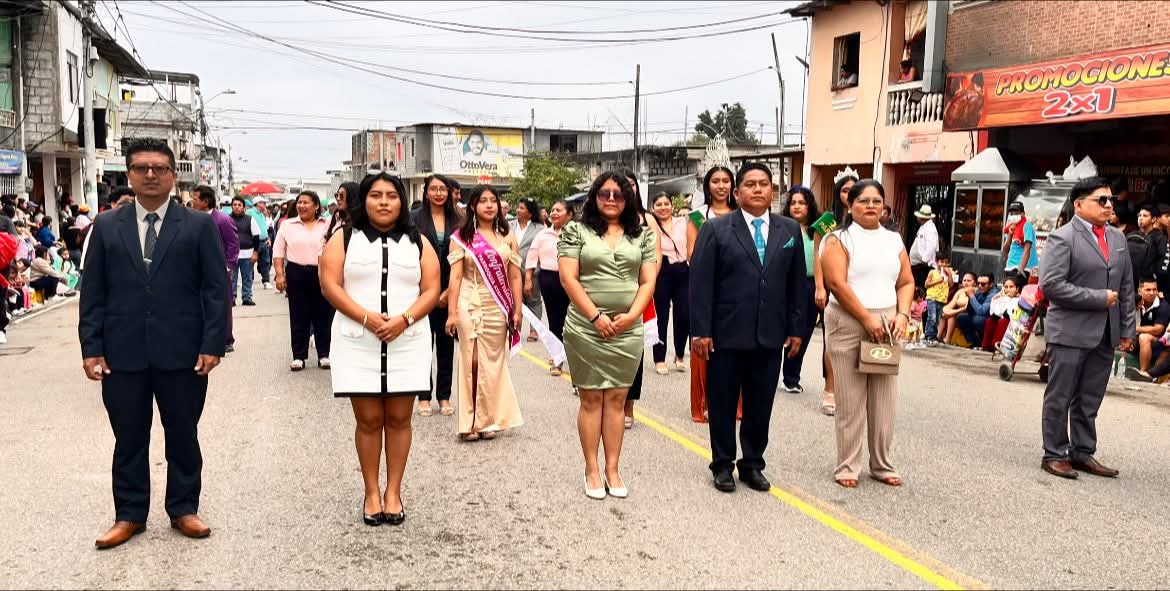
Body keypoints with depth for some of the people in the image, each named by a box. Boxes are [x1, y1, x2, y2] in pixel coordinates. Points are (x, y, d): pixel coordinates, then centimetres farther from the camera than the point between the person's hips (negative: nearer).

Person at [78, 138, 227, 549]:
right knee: (129, 438, 10)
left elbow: (216, 289, -2)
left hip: (182, 352, -1)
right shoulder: (106, 227, 7)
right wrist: (91, 347, -2)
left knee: (183, 435, 10)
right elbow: (93, 292, 6)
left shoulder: (199, 226, 1)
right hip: (123, 353, 2)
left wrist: (212, 344, -9)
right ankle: (129, 515, 23)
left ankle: (183, 509, 24)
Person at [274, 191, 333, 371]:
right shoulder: (288, 225, 6)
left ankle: (324, 355, 17)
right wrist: (280, 274, -2)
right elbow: (278, 251, 6)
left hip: (322, 275, -1)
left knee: (323, 316, 6)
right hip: (296, 274, 1)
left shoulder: (328, 225, 2)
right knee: (298, 317, 6)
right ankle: (299, 356, 14)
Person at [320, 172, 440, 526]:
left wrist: (404, 319, -14)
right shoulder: (344, 239, 6)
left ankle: (393, 492, 14)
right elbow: (330, 286, -4)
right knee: (368, 420, 2)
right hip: (358, 344, -1)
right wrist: (366, 318, -16)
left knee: (399, 419, 4)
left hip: (407, 343, 1)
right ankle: (371, 493, 14)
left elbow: (431, 290, 3)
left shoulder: (418, 243, 10)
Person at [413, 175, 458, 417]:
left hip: (449, 291, 2)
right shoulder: (417, 220, 0)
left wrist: (449, 291, -6)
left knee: (446, 343, 7)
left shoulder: (456, 221, 6)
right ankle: (424, 397, 10)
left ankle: (444, 397, 14)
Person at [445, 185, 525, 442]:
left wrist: (517, 311, 3)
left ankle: (488, 420, 16)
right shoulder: (461, 237, 3)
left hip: (498, 307, 2)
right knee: (472, 362, 0)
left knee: (493, 362, 5)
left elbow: (515, 277, 8)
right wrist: (452, 313, -9)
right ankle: (470, 423, 8)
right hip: (470, 305, -2)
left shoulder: (507, 237, 10)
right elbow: (455, 276, -3)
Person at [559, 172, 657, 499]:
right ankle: (592, 470, 12)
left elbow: (648, 281, 6)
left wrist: (631, 315, -9)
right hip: (586, 330, -2)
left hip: (628, 331, 2)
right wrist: (596, 316, -12)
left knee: (616, 399, 6)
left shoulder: (641, 235, 9)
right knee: (591, 399, 4)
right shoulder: (576, 231, 2)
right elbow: (568, 278, -5)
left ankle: (613, 469, 13)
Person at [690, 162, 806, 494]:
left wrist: (796, 329, 7)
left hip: (770, 336, 3)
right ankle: (723, 465, 23)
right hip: (726, 335, -3)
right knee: (722, 404, 8)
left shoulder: (790, 230, 8)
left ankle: (752, 464, 26)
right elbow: (700, 283, -6)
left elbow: (797, 283, 10)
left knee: (760, 405, 11)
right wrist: (700, 330, -11)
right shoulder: (716, 230, -3)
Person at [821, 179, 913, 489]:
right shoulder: (839, 239, -1)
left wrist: (902, 315, -5)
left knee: (884, 400, 5)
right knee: (850, 400, 0)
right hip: (848, 324, -4)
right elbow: (837, 283, -11)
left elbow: (906, 282, 13)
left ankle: (881, 464, 17)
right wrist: (867, 318, -14)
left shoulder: (894, 240, 14)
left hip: (887, 325, 4)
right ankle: (847, 466, 9)